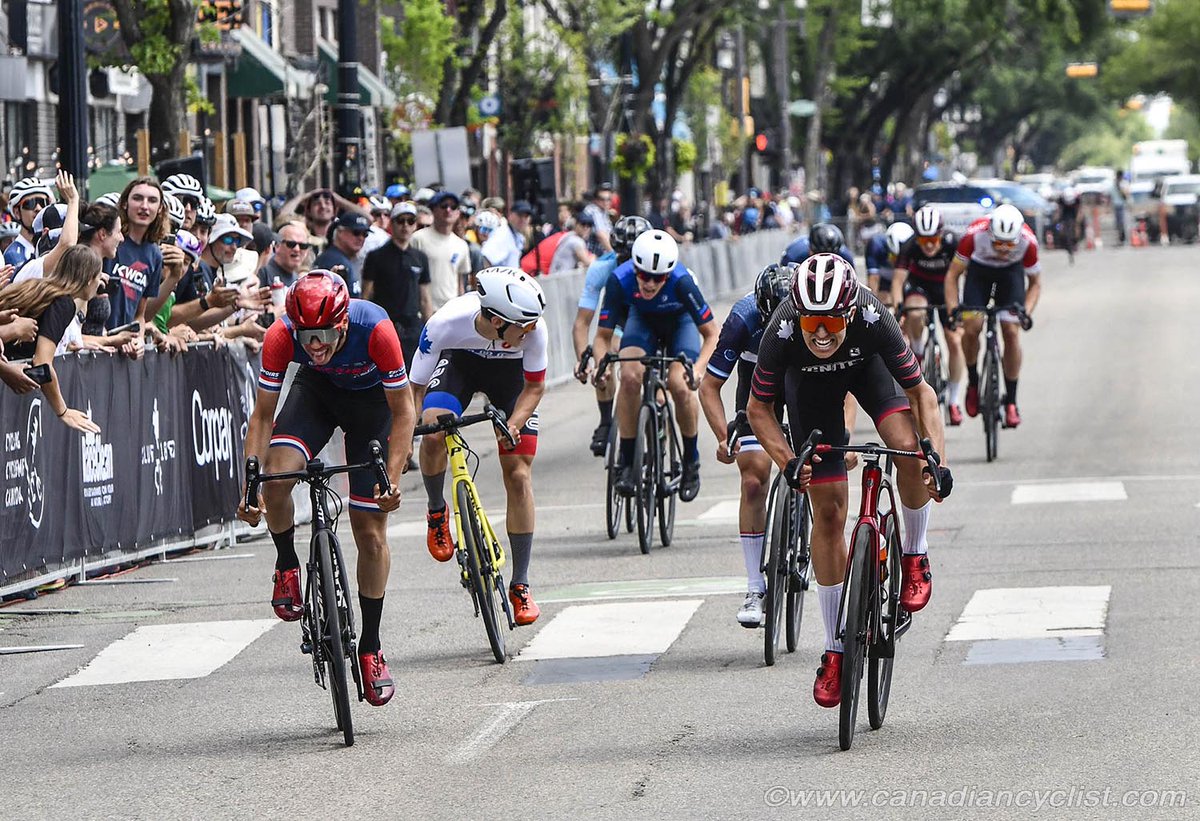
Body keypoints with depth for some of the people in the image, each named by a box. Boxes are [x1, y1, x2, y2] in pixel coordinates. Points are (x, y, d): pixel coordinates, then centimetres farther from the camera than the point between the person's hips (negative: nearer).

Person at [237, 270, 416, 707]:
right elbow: (263, 414, -21)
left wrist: (393, 478, -34)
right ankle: (287, 567, 2)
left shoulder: (375, 329, -37)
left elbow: (403, 411, -25)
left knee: (371, 532, -3)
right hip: (317, 390, 2)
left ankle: (371, 647, 12)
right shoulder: (281, 335, -31)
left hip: (372, 398, -1)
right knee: (277, 477, -28)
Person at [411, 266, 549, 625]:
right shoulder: (445, 324, -39)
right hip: (459, 363, 0)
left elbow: (534, 387, -17)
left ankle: (520, 585, 5)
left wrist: (513, 425, -34)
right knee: (433, 434, -30)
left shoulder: (533, 329, -35)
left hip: (511, 372, 0)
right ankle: (437, 512, 2)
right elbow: (415, 388, -25)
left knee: (518, 474, -7)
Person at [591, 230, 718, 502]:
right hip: (642, 319, 1)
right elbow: (603, 336, -24)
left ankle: (691, 462, 2)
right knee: (630, 377, -26)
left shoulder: (681, 281, -38)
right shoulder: (620, 280, -34)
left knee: (680, 385, -23)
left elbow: (710, 333, -28)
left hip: (680, 321, -1)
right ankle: (627, 464, -15)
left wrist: (698, 368, -44)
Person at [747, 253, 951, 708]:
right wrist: (787, 462, -36)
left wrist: (937, 459, -40)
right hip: (808, 380, 0)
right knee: (828, 510, -3)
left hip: (865, 364, 0)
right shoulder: (783, 333, -38)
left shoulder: (872, 320, -39)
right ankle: (834, 651, 7)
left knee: (909, 448, -29)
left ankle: (914, 557, 1)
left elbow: (920, 390, -28)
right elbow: (757, 408, -21)